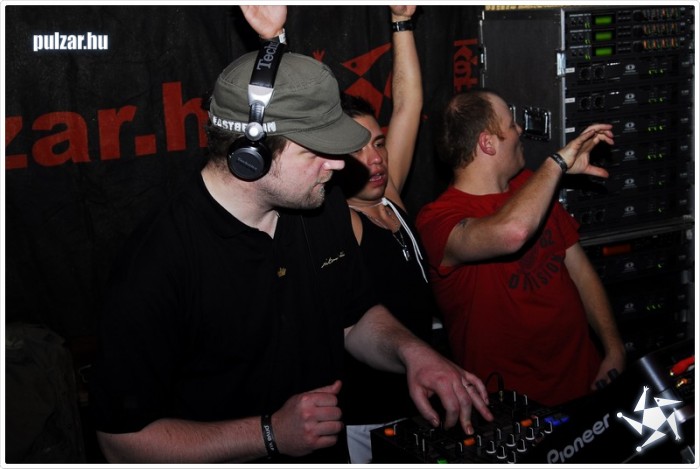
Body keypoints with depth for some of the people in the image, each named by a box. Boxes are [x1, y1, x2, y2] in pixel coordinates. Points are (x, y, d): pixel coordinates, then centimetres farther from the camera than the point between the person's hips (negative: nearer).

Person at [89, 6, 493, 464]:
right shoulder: (157, 264, -22)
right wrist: (271, 434, -22)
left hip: (331, 455, 5)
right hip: (237, 457, -5)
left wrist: (411, 351, -8)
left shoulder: (325, 206, -1)